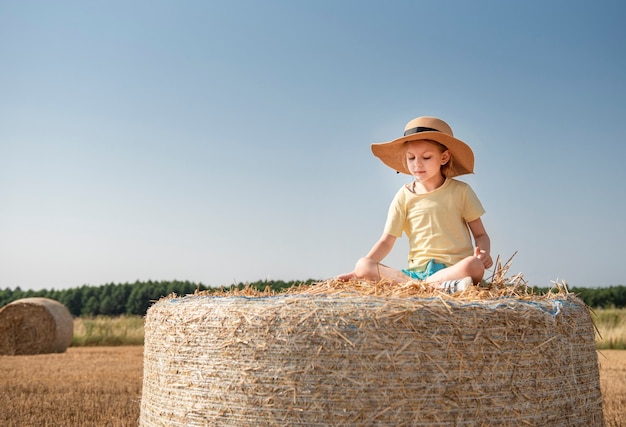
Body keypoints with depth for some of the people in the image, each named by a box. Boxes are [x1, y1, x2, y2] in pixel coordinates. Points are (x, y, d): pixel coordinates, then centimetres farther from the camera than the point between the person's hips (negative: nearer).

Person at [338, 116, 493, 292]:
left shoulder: (460, 191, 7)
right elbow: (387, 240, 9)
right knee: (363, 266, -24)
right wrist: (360, 270, -5)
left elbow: (481, 234, 12)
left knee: (474, 266, -37)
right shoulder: (405, 196, 10)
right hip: (417, 270, 3)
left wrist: (483, 253, -12)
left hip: (454, 268, -2)